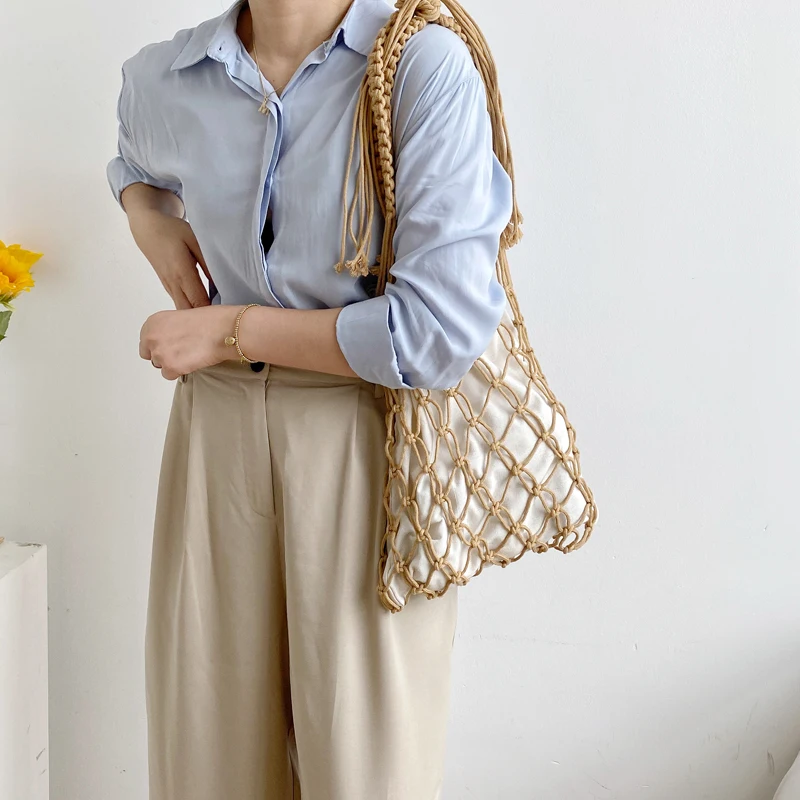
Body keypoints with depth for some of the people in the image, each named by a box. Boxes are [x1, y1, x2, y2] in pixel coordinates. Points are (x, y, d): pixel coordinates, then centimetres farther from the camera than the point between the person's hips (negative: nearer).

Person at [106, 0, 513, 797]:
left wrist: (229, 332, -13)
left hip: (368, 433, -4)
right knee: (211, 734, 13)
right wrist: (149, 218, 5)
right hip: (218, 427, 5)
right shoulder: (159, 79, 2)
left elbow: (443, 328, -21)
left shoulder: (427, 67, -15)